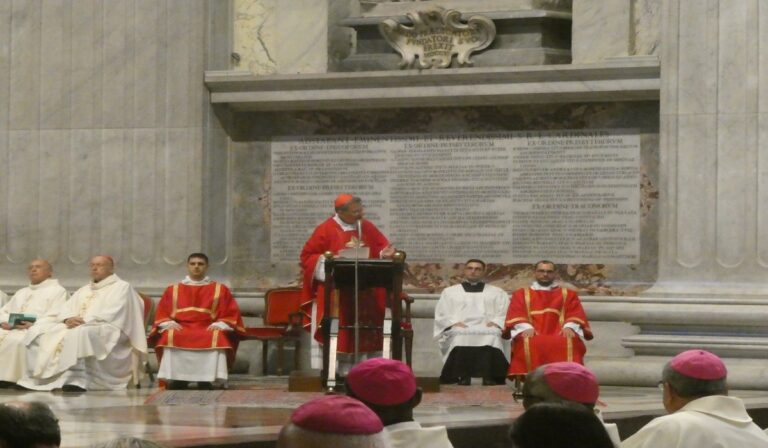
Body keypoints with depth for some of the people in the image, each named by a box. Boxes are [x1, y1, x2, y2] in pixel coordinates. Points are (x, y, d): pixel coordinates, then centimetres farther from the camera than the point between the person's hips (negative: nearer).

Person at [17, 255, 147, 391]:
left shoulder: (121, 287, 7)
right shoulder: (84, 290, 29)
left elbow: (112, 314, -9)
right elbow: (65, 309, 17)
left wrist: (85, 321, -17)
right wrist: (68, 319, -8)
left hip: (105, 332, -7)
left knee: (80, 334, -41)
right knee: (39, 333, -13)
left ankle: (76, 380, -48)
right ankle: (39, 377, -20)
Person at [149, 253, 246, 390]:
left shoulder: (220, 289, 18)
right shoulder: (172, 290, 22)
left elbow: (231, 313, 11)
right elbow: (162, 313, 17)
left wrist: (221, 324, -9)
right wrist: (167, 323, -5)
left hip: (208, 330, -1)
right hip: (179, 328, 1)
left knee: (217, 338, -36)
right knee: (170, 337, -35)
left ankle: (207, 381, -38)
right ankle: (175, 379, -35)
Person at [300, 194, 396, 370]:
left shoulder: (368, 228, 8)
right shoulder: (326, 230, -5)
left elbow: (381, 248, 14)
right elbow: (308, 257, -4)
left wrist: (385, 254, -8)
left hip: (363, 294, 4)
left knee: (360, 336, 2)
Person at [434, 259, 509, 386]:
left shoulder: (497, 293, 25)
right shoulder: (449, 292, 25)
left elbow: (505, 314, 13)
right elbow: (442, 315, 14)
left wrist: (494, 322, -8)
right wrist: (454, 323, -6)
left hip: (488, 330, 0)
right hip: (460, 329, 0)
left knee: (492, 337, -38)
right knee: (460, 337, -38)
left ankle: (489, 378, -45)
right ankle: (462, 378, -43)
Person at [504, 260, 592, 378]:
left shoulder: (568, 294, 26)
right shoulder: (521, 294, 25)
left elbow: (576, 314, 10)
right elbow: (516, 314, 9)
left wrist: (569, 327, -13)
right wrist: (526, 327, -14)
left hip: (561, 334, 0)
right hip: (532, 334, 0)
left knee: (569, 343, -37)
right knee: (529, 344, -38)